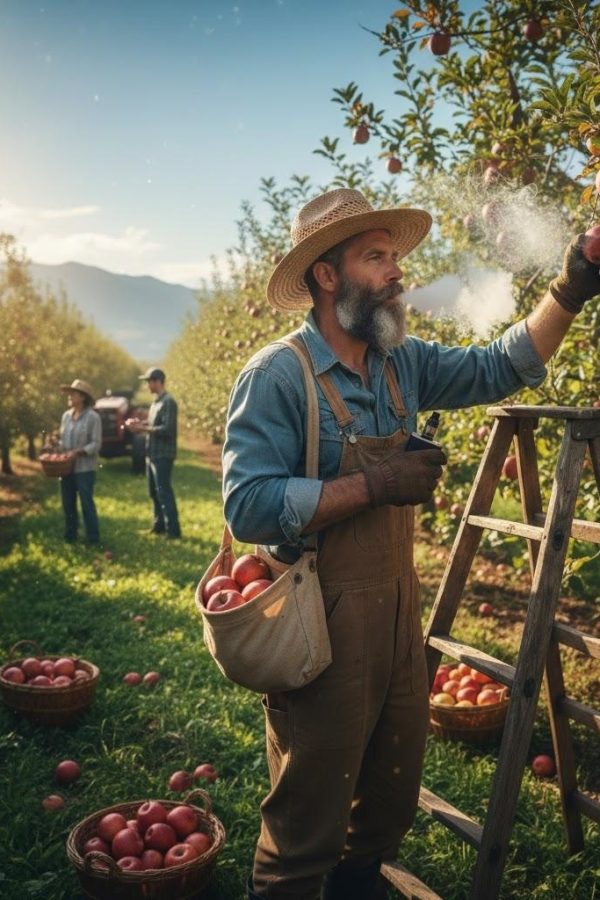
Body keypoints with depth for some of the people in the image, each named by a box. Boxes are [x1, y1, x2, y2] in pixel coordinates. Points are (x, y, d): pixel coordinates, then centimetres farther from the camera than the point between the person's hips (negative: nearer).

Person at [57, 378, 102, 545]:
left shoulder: (93, 417, -10)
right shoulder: (66, 415, 9)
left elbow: (96, 444, -13)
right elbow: (62, 439, 16)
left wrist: (78, 452, -23)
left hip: (85, 467, -6)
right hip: (67, 466, 6)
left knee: (86, 502, -2)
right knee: (68, 502, 12)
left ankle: (93, 538, 8)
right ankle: (70, 536, 25)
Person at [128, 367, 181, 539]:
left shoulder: (168, 402, -15)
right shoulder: (156, 401, 15)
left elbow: (167, 429, -22)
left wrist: (143, 428, -18)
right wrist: (140, 423, 5)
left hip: (163, 455, -10)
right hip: (152, 454, 10)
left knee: (164, 492, -7)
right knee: (154, 492, 16)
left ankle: (173, 530, -2)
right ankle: (159, 525, 27)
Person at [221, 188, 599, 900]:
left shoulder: (403, 363, 5)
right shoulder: (277, 375, -16)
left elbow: (499, 368, 12)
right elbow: (249, 508, -24)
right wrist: (375, 483, -22)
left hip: (399, 608, 7)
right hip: (324, 621, -7)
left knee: (392, 801, 23)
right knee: (309, 821, 9)